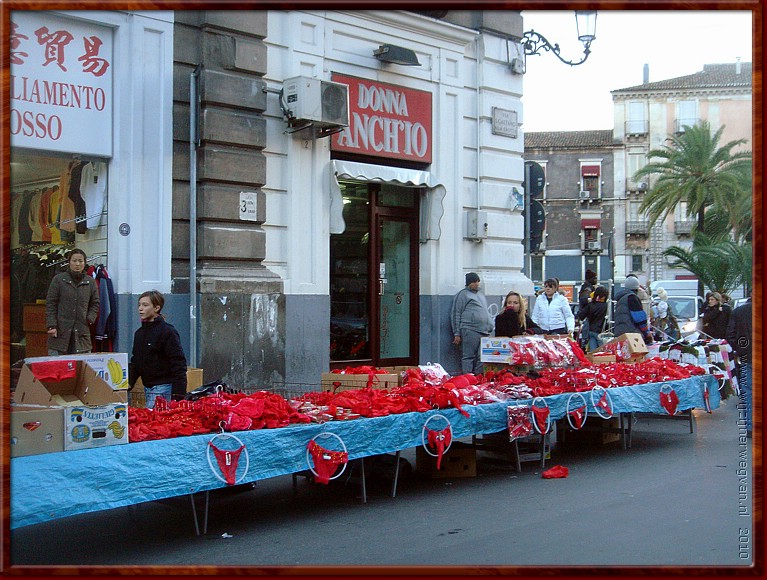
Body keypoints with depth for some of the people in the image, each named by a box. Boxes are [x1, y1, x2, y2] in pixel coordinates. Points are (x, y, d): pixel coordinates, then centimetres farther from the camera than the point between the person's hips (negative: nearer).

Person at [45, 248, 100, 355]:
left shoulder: (90, 282, 11)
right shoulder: (58, 279, 4)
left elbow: (95, 304, 20)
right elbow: (50, 304, 3)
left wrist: (90, 319, 2)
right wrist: (51, 325, -7)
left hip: (82, 334, 2)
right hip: (60, 332, -2)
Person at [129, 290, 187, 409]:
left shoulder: (168, 332, -11)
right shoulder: (139, 333, 13)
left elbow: (178, 363, -15)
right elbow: (135, 362, 20)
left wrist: (178, 393, -21)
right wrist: (128, 383, 6)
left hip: (163, 388, -8)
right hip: (147, 388, 8)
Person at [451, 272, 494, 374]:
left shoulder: (481, 295, 26)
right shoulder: (462, 295, 2)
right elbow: (455, 315, -2)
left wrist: (490, 327, 23)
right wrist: (457, 334, -7)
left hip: (484, 331, 7)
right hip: (470, 331, -7)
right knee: (468, 356, -8)